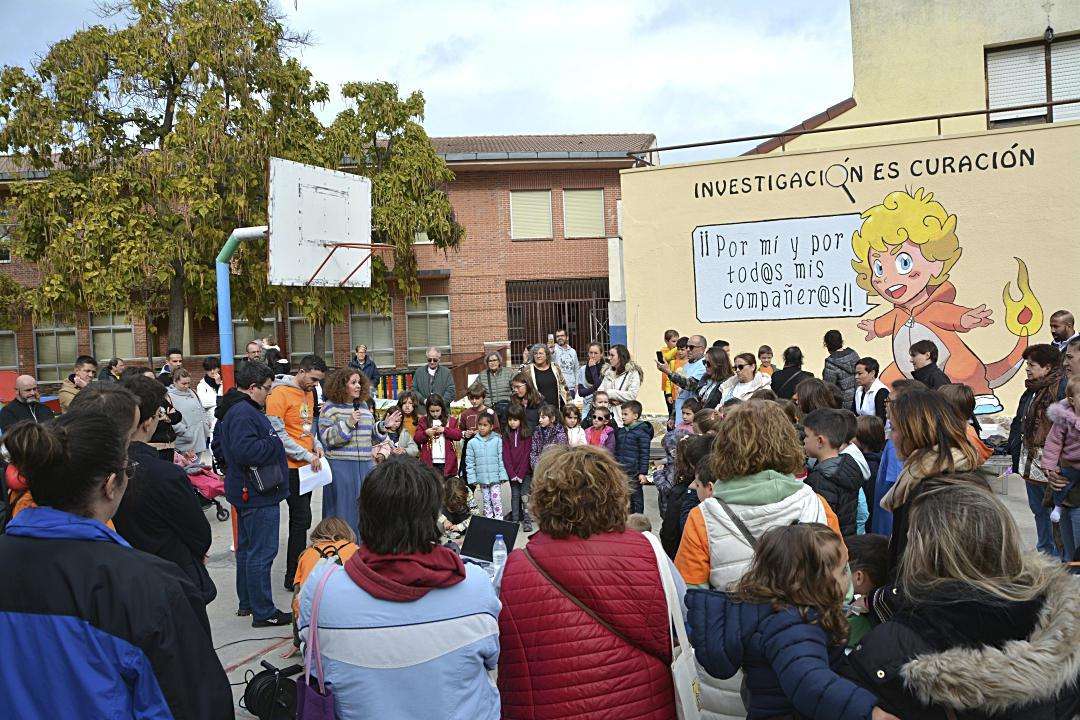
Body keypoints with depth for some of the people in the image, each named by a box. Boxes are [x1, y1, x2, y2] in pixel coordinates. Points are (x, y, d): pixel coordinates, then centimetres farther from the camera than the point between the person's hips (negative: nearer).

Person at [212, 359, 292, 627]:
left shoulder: (230, 410, 14)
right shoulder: (244, 412, -21)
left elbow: (218, 444, 24)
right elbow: (245, 450, -32)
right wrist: (275, 443, -19)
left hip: (244, 492, 11)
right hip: (258, 495, -11)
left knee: (246, 548, 20)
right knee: (261, 553, -4)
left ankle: (246, 603, 32)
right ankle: (263, 613, 2)